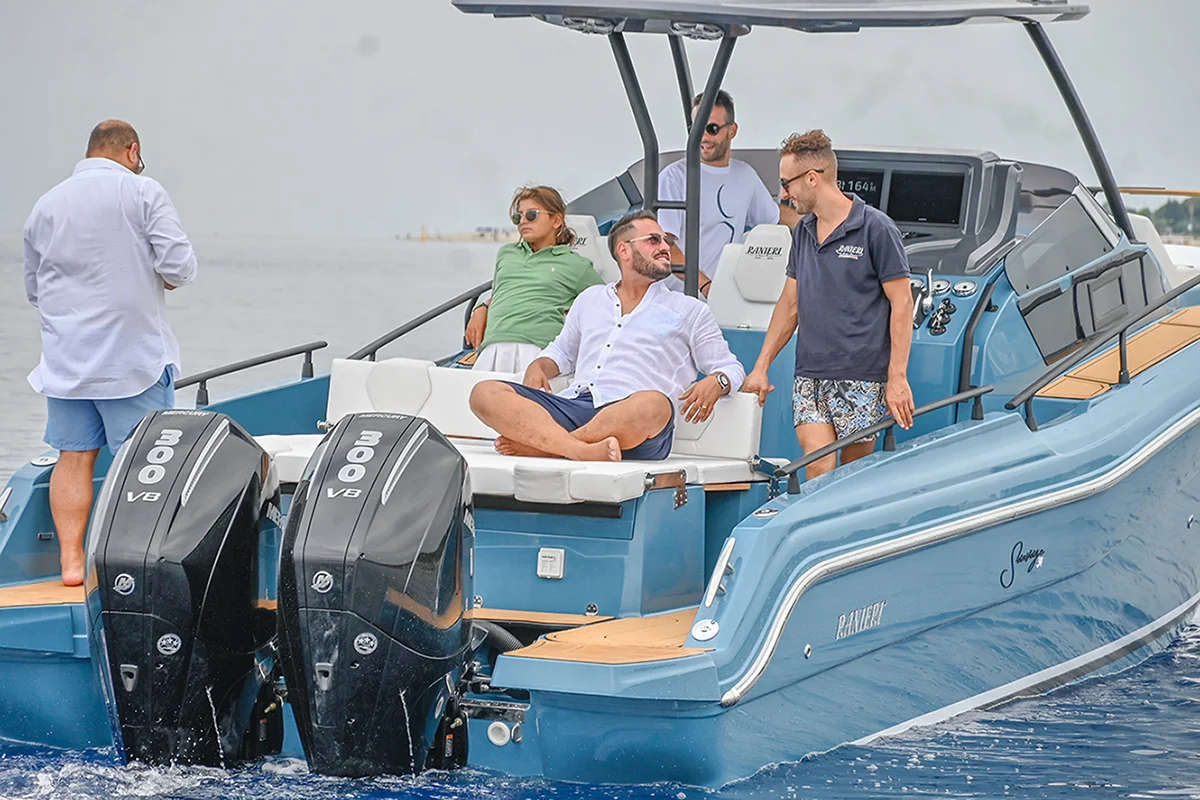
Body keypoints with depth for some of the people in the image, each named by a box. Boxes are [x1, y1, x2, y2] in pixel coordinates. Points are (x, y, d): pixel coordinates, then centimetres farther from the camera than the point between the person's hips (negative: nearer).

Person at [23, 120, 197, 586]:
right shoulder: (143, 193, -6)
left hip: (65, 356, 5)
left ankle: (71, 560, 6)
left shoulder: (46, 205, 10)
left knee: (73, 456, 8)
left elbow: (33, 290, 17)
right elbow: (179, 268, -13)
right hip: (133, 355, -4)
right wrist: (157, 279, 8)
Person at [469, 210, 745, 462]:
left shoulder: (689, 311, 22)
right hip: (572, 406, 3)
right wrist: (538, 367, 16)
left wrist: (715, 383, -6)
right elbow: (562, 352, 41)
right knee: (485, 393, -22)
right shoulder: (590, 299, 31)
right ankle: (580, 450, -45)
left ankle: (541, 445, -37)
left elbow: (732, 368, 19)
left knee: (653, 405, -42)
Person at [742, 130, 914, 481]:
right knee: (818, 468, -8)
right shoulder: (803, 231, 15)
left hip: (861, 376, -5)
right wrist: (760, 367, 17)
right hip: (809, 374, 5)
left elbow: (902, 303, -5)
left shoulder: (875, 228, -5)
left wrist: (897, 378, -11)